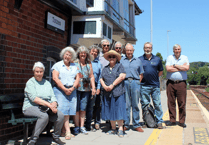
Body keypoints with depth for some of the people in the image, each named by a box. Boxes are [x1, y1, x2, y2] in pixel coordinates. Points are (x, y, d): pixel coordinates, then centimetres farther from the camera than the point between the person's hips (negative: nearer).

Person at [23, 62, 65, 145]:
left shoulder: (47, 83, 17)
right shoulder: (30, 83, -1)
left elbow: (53, 96, 9)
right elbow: (34, 98, -16)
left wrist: (54, 104, -15)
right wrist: (49, 105, -24)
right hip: (31, 107, -5)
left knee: (60, 116, -20)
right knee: (44, 116, -36)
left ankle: (56, 136, 4)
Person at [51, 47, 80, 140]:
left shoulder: (74, 66, 17)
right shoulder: (57, 65, 5)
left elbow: (77, 78, 11)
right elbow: (55, 78, -5)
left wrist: (72, 88, -6)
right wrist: (65, 89, -11)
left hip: (72, 90, 4)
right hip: (60, 90, -4)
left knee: (70, 110, -1)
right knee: (63, 110, -11)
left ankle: (63, 131, 8)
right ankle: (68, 132, -9)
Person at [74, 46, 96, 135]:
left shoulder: (89, 64, 13)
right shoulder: (75, 63, 3)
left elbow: (91, 76, 12)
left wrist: (93, 87, 4)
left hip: (86, 89, 3)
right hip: (77, 88, -3)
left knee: (83, 108, 4)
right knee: (77, 108, -2)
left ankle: (82, 127, 11)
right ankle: (76, 127, 7)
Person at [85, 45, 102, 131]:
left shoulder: (98, 63, 16)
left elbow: (100, 76, 13)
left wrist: (98, 87, 3)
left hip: (95, 86, 3)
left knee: (97, 105, 4)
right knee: (90, 106, -3)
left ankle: (97, 122, 16)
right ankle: (88, 125, 5)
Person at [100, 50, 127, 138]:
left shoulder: (119, 66, 4)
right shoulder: (105, 68, 19)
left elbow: (122, 76, -9)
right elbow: (101, 79, 15)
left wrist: (112, 85, -12)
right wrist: (104, 86, -6)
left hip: (118, 92, -5)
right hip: (107, 93, 5)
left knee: (118, 110, -7)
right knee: (110, 111, 7)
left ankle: (120, 129, 0)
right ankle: (113, 129, 17)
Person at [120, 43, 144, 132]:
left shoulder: (138, 61, 16)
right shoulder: (121, 60, 11)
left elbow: (141, 74, 16)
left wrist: (137, 83, 3)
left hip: (135, 83, 1)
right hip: (125, 82, -1)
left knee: (135, 104, 3)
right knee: (126, 105, 0)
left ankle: (136, 125, 10)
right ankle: (125, 124, 8)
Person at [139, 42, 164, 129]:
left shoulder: (157, 59, 9)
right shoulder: (139, 59, 5)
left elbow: (161, 71, 17)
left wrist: (155, 77, 7)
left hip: (155, 85, 1)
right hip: (144, 86, -1)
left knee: (157, 104, 1)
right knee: (145, 104, 4)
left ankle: (159, 122, 10)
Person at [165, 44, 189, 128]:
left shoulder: (185, 58, 10)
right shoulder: (169, 58, 8)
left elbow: (187, 68, -9)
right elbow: (168, 68, -9)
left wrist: (175, 65, -5)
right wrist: (181, 67, -6)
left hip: (181, 83, 0)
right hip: (170, 83, 1)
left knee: (182, 103, -1)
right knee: (171, 103, 2)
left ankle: (182, 121, 8)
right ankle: (172, 120, 12)